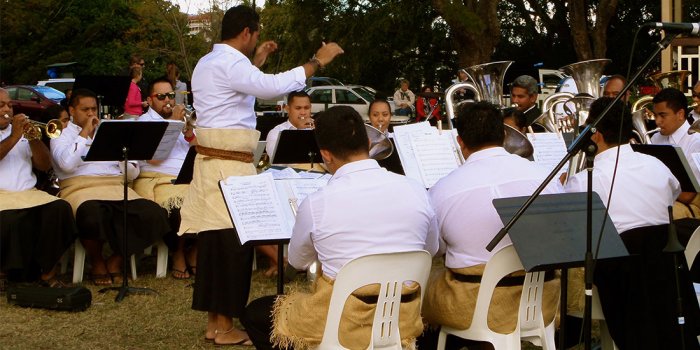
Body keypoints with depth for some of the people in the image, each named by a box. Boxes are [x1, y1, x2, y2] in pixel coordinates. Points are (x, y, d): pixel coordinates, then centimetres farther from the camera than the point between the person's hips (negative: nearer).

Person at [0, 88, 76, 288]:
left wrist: (33, 138, 2)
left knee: (60, 208, -25)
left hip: (28, 194, 4)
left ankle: (47, 272, -17)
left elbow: (44, 165, 15)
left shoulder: (22, 131, 24)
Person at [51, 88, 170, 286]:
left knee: (153, 214, -24)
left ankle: (116, 261, -6)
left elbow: (132, 174, 19)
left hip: (116, 188, 4)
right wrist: (85, 133, -3)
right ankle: (97, 263, -11)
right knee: (93, 216, -41)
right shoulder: (62, 134, 13)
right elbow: (67, 164, -12)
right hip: (81, 190, -4)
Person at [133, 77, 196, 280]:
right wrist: (173, 124, -6)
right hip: (158, 181, -5)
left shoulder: (183, 119, 25)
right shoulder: (144, 122, 9)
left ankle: (194, 253, -8)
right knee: (178, 207, -36)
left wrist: (189, 132, -4)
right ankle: (177, 254, -12)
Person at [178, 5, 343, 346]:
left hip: (212, 164, 10)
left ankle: (213, 321, 19)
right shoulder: (229, 63, -16)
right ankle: (226, 327, 4)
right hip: (228, 167, -10)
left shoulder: (208, 63, 17)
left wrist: (256, 61, 36)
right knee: (233, 242, -3)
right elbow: (273, 86, -31)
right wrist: (317, 61, -22)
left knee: (215, 240, 12)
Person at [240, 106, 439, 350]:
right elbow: (430, 250, 12)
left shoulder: (316, 204, -16)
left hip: (343, 328, -5)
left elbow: (298, 262, 5)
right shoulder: (416, 191, -8)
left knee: (254, 314, 19)